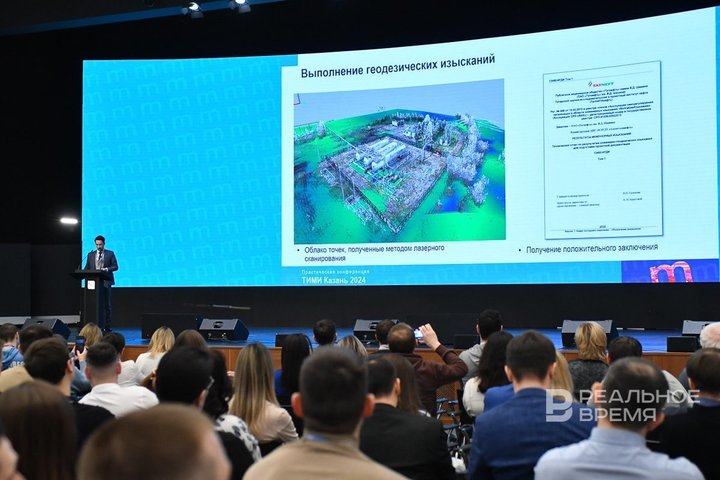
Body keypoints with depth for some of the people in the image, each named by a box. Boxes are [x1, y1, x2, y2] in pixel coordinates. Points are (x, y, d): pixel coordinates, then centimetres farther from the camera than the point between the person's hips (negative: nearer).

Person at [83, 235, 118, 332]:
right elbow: (87, 267, 13)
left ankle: (107, 326, 5)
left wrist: (107, 269, -16)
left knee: (107, 305, 0)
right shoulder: (90, 254, 14)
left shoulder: (110, 254, 6)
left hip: (106, 283, -2)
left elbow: (115, 266, 2)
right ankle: (98, 326, 0)